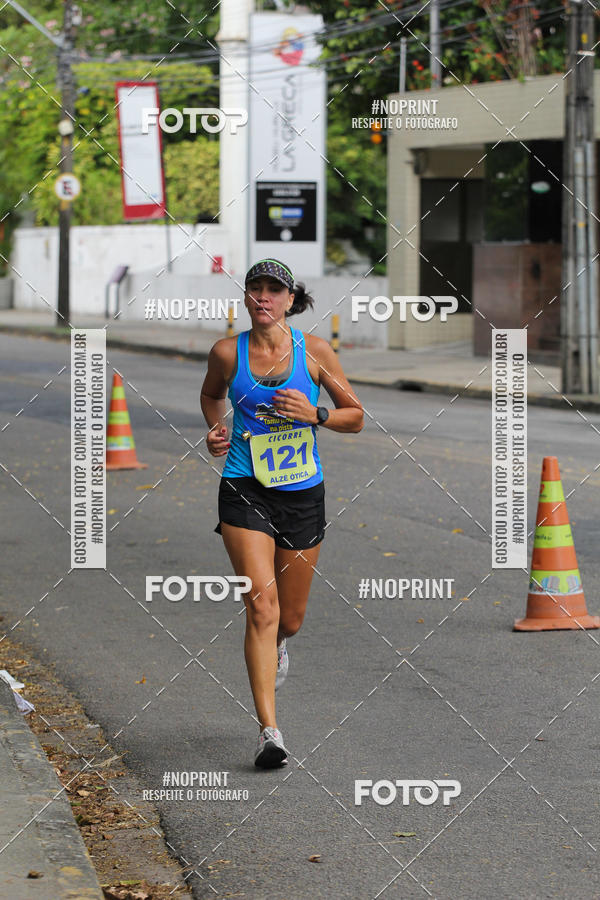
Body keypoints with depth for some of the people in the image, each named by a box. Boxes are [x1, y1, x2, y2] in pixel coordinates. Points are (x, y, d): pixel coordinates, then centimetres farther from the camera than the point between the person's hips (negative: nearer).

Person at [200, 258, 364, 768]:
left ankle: (277, 647, 52)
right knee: (262, 608, -18)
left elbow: (356, 417, 5)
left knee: (290, 619, 12)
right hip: (245, 492, -2)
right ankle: (269, 731, -18)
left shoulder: (314, 351, -3)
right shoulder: (227, 353, -2)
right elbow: (212, 394, 21)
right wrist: (216, 431, 3)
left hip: (303, 494, 2)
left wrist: (314, 414, -13)